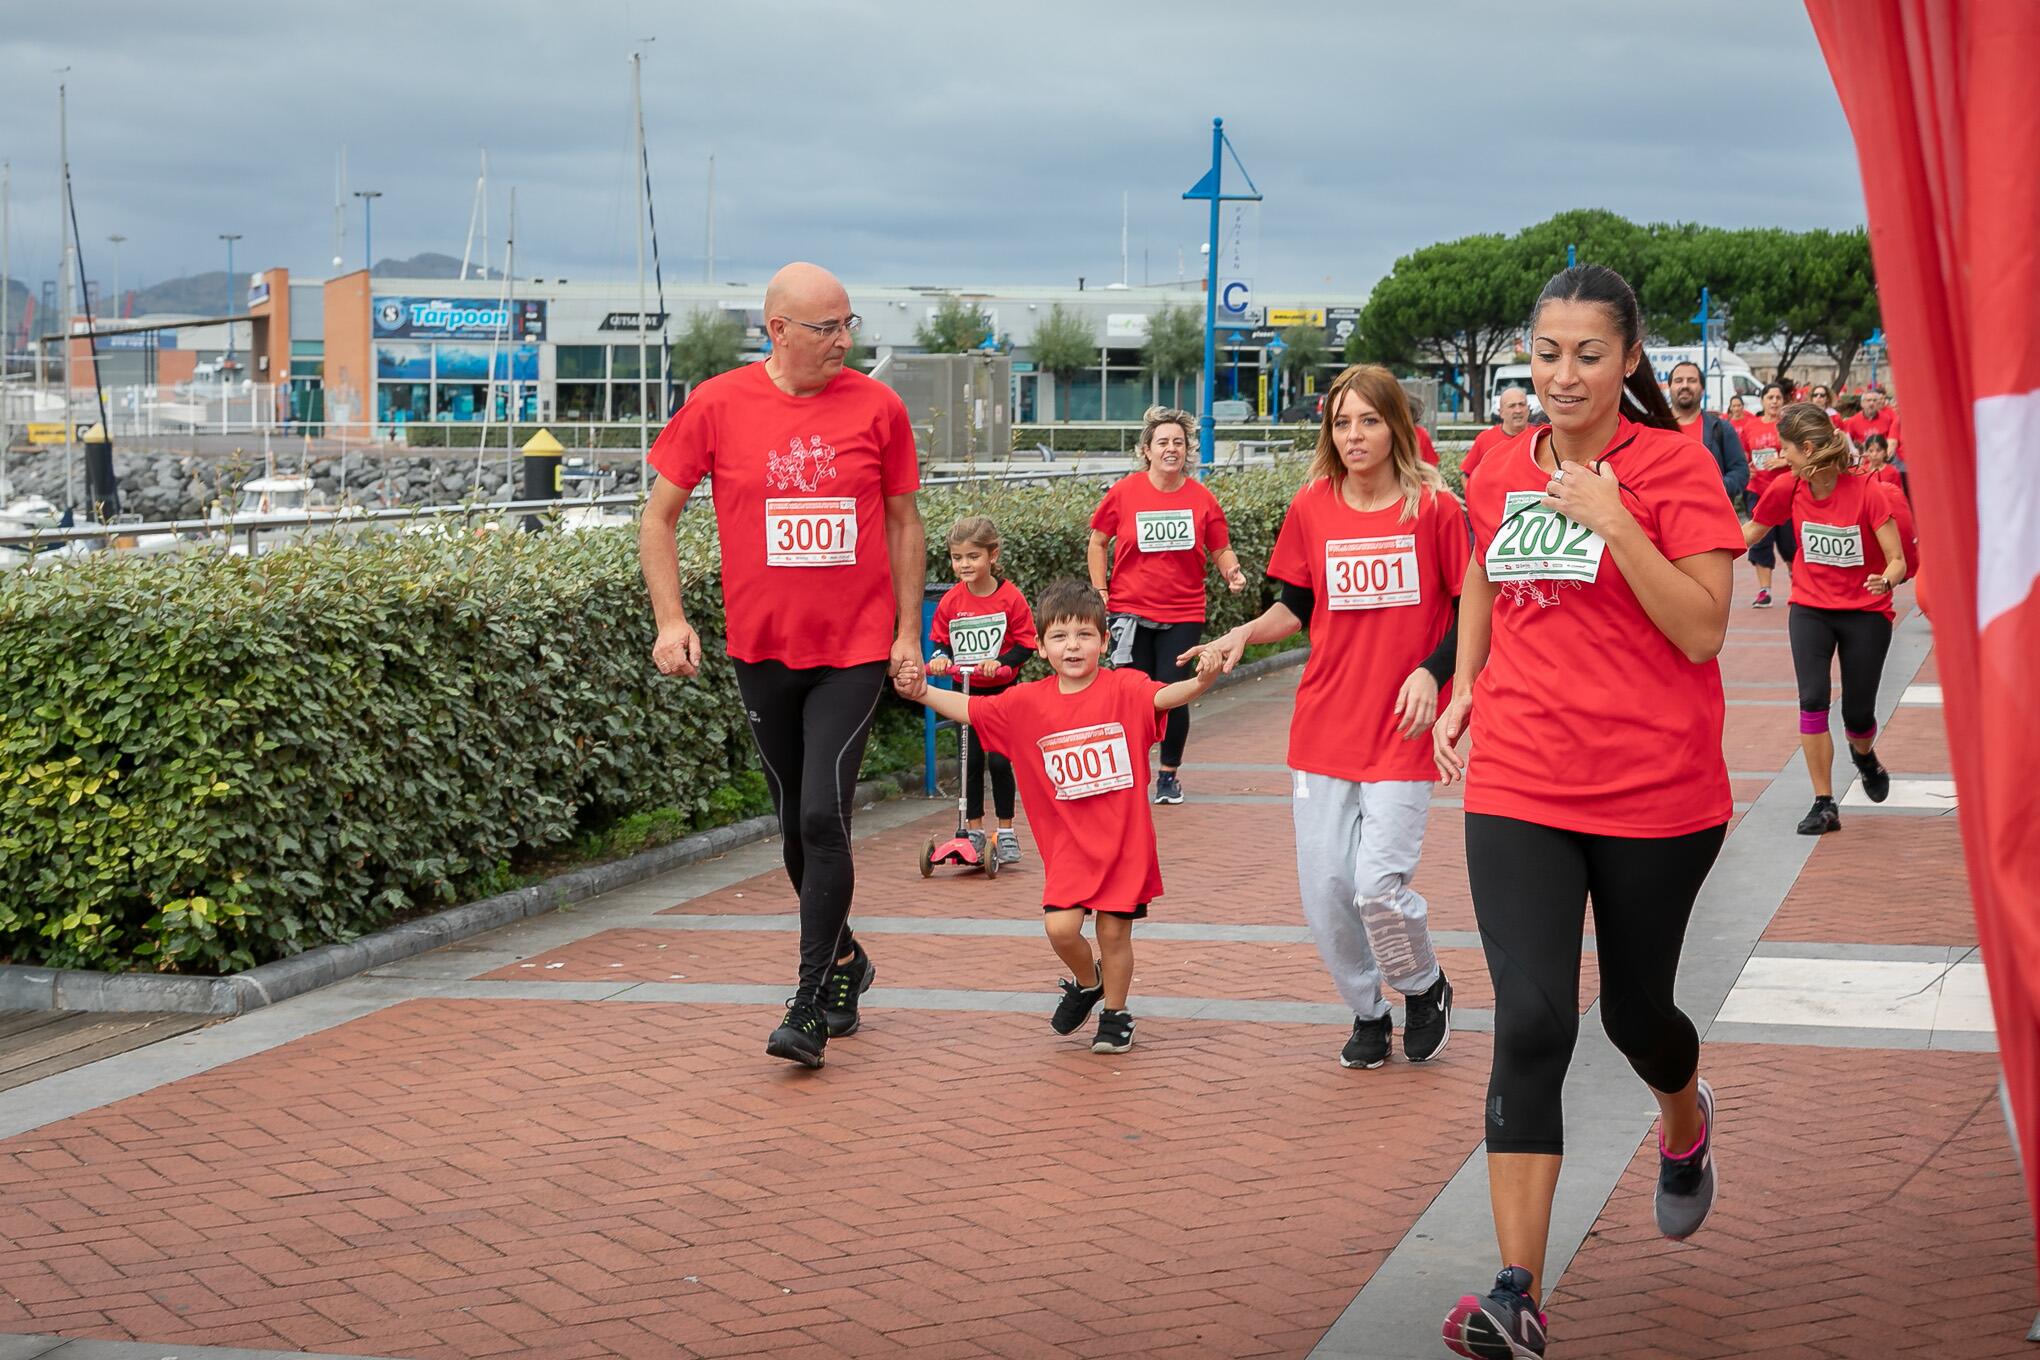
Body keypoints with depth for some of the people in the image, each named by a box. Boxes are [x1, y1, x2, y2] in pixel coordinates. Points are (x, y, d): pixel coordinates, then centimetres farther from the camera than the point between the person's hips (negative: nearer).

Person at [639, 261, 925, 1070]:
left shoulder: (877, 408, -3)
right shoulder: (719, 406, -5)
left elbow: (903, 523, 7)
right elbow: (660, 515, 3)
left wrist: (908, 631, 4)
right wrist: (670, 619, -6)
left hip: (855, 650, -2)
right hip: (763, 649, 2)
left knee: (824, 817, -12)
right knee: (796, 825, 13)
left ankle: (811, 1005, -4)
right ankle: (845, 962, 35)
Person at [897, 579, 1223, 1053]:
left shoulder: (1124, 689, -9)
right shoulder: (1028, 702, 0)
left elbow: (1163, 696, -26)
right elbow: (969, 709, 4)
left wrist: (1200, 682, -46)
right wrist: (923, 693, -10)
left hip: (1124, 840, -2)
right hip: (1068, 842, 2)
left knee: (1114, 930, 3)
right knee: (1061, 927, -8)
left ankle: (1115, 1013, 26)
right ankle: (1086, 982, 25)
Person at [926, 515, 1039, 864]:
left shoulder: (1010, 597, -13)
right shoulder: (950, 602, -4)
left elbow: (1026, 644, -11)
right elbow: (939, 640, 7)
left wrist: (1000, 661, -25)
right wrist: (940, 657, -15)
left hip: (1001, 692, -3)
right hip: (965, 691, 3)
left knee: (998, 759, -7)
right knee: (970, 761, 6)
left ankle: (1006, 832, 6)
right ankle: (973, 831, 16)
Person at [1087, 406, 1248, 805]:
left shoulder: (1202, 498, -1)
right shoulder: (1124, 492, -3)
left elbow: (1221, 549, 8)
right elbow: (1098, 542, 8)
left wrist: (1232, 572, -12)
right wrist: (1099, 590, 2)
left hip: (1183, 615, 0)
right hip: (1131, 612, 0)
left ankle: (1170, 772, 18)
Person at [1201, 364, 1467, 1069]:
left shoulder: (1434, 508, -6)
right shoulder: (1311, 508, 3)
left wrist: (1431, 671, -16)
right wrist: (1246, 632, -6)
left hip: (1401, 731, -4)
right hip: (1324, 726, 4)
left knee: (1379, 886, -12)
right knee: (1324, 889, 3)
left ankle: (1426, 987, 19)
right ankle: (1367, 1012, 28)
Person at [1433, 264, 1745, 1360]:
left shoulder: (1674, 468, -8)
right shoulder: (1500, 473, 5)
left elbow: (1701, 631, -15)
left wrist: (1612, 520, -22)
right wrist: (1464, 687, 13)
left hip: (1655, 795, -2)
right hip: (1519, 789, 2)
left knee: (1634, 1012, 15)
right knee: (1532, 1023, -11)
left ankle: (1684, 1120, 53)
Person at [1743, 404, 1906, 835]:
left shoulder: (1868, 492, -20)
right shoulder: (1788, 488, -8)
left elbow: (1897, 560, -18)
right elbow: (1749, 532, 8)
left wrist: (1886, 580, -39)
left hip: (1865, 611, -2)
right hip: (1810, 608, 2)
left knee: (1858, 715, 4)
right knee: (1813, 699, -16)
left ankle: (1865, 756, 42)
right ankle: (1824, 805, -8)